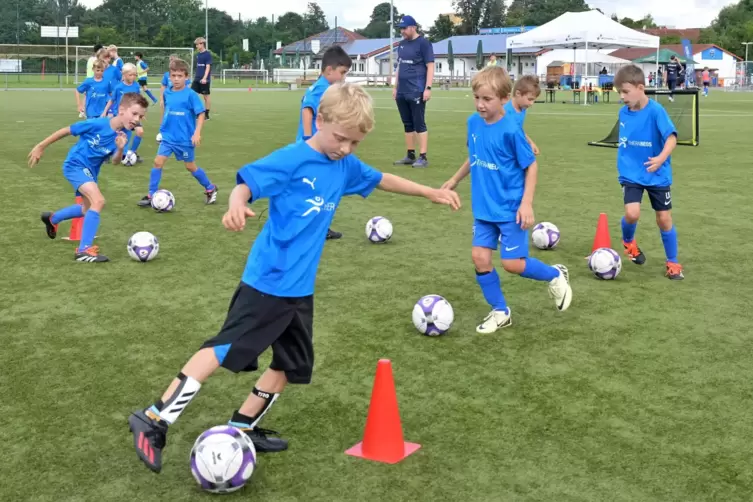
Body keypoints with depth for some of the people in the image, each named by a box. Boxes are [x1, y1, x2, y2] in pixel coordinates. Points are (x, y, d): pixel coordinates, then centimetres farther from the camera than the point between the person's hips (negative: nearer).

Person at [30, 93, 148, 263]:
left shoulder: (122, 135, -10)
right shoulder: (97, 124, -26)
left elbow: (115, 161, -13)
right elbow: (65, 131, -16)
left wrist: (120, 149, -35)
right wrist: (41, 147, -9)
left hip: (90, 171, 8)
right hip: (75, 164, -8)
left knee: (88, 209, 27)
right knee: (99, 201, -28)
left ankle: (52, 218, 56)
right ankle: (84, 250, -23)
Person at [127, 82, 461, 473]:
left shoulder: (345, 166, 8)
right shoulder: (291, 159, -14)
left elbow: (382, 180, 24)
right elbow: (245, 184, -18)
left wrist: (430, 192, 29)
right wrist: (236, 206, -41)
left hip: (299, 287, 8)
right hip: (267, 280, -8)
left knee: (294, 364, 13)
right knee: (224, 349, -11)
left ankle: (242, 429, 26)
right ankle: (153, 421, -4)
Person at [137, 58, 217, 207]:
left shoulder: (190, 94, -13)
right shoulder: (167, 93, 2)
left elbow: (201, 114, -13)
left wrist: (197, 133, -22)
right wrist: (163, 129, 21)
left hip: (185, 139, -4)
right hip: (168, 137, 4)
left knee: (191, 166, 9)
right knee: (158, 162, -7)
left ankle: (210, 189, 30)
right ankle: (151, 196, 2)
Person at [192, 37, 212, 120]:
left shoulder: (208, 54, -10)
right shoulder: (198, 54, 12)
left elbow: (208, 67, -16)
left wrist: (204, 78, -25)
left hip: (204, 80, -7)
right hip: (197, 79, 7)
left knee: (206, 96, 2)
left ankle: (206, 114, 10)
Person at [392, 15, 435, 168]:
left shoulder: (423, 43, -6)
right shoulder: (402, 44, 15)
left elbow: (430, 66, -10)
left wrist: (428, 88, -17)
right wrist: (395, 87, 19)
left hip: (416, 92, -7)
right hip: (402, 92, 7)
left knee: (419, 124, -7)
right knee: (407, 124, 11)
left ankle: (423, 157, -5)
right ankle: (410, 155, 18)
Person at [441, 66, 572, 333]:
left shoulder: (511, 129, -18)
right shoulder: (473, 122, 0)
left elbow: (531, 166, -11)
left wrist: (526, 203, -17)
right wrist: (454, 180, 25)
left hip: (510, 209, -6)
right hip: (483, 209, 6)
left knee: (512, 263, -5)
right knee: (480, 258, 1)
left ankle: (555, 275, 25)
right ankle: (500, 312, 20)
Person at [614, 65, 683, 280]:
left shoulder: (655, 111, -17)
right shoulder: (623, 112, -1)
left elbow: (671, 138, -25)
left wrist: (661, 158, -41)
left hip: (657, 176, -2)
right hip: (631, 175, 3)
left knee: (664, 219, 5)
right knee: (632, 213, -18)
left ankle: (673, 263, 24)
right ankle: (628, 242, 17)